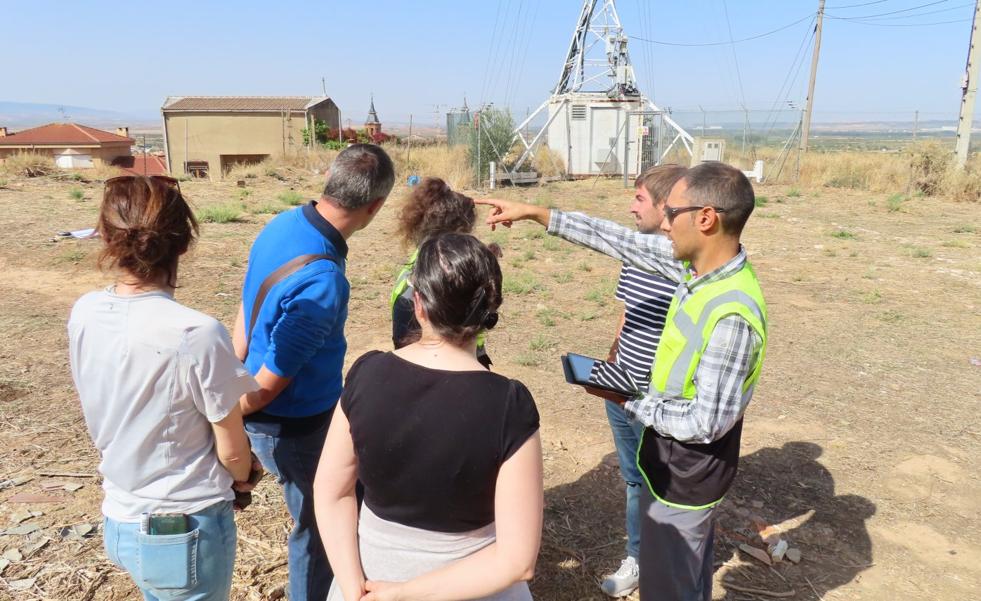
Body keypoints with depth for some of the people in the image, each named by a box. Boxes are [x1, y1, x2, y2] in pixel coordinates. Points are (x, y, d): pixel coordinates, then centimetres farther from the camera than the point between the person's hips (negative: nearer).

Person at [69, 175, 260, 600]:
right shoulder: (197, 334, -28)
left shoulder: (83, 313, -9)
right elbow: (231, 450, -16)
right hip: (184, 532, -5)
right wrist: (242, 477, 6)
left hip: (118, 522, 6)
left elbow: (102, 412, 6)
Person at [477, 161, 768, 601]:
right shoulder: (699, 263, -8)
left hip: (687, 474, -8)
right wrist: (535, 213, 1)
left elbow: (707, 422, -28)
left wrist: (632, 404, -15)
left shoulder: (732, 316, -33)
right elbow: (622, 241, -1)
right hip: (680, 462, 8)